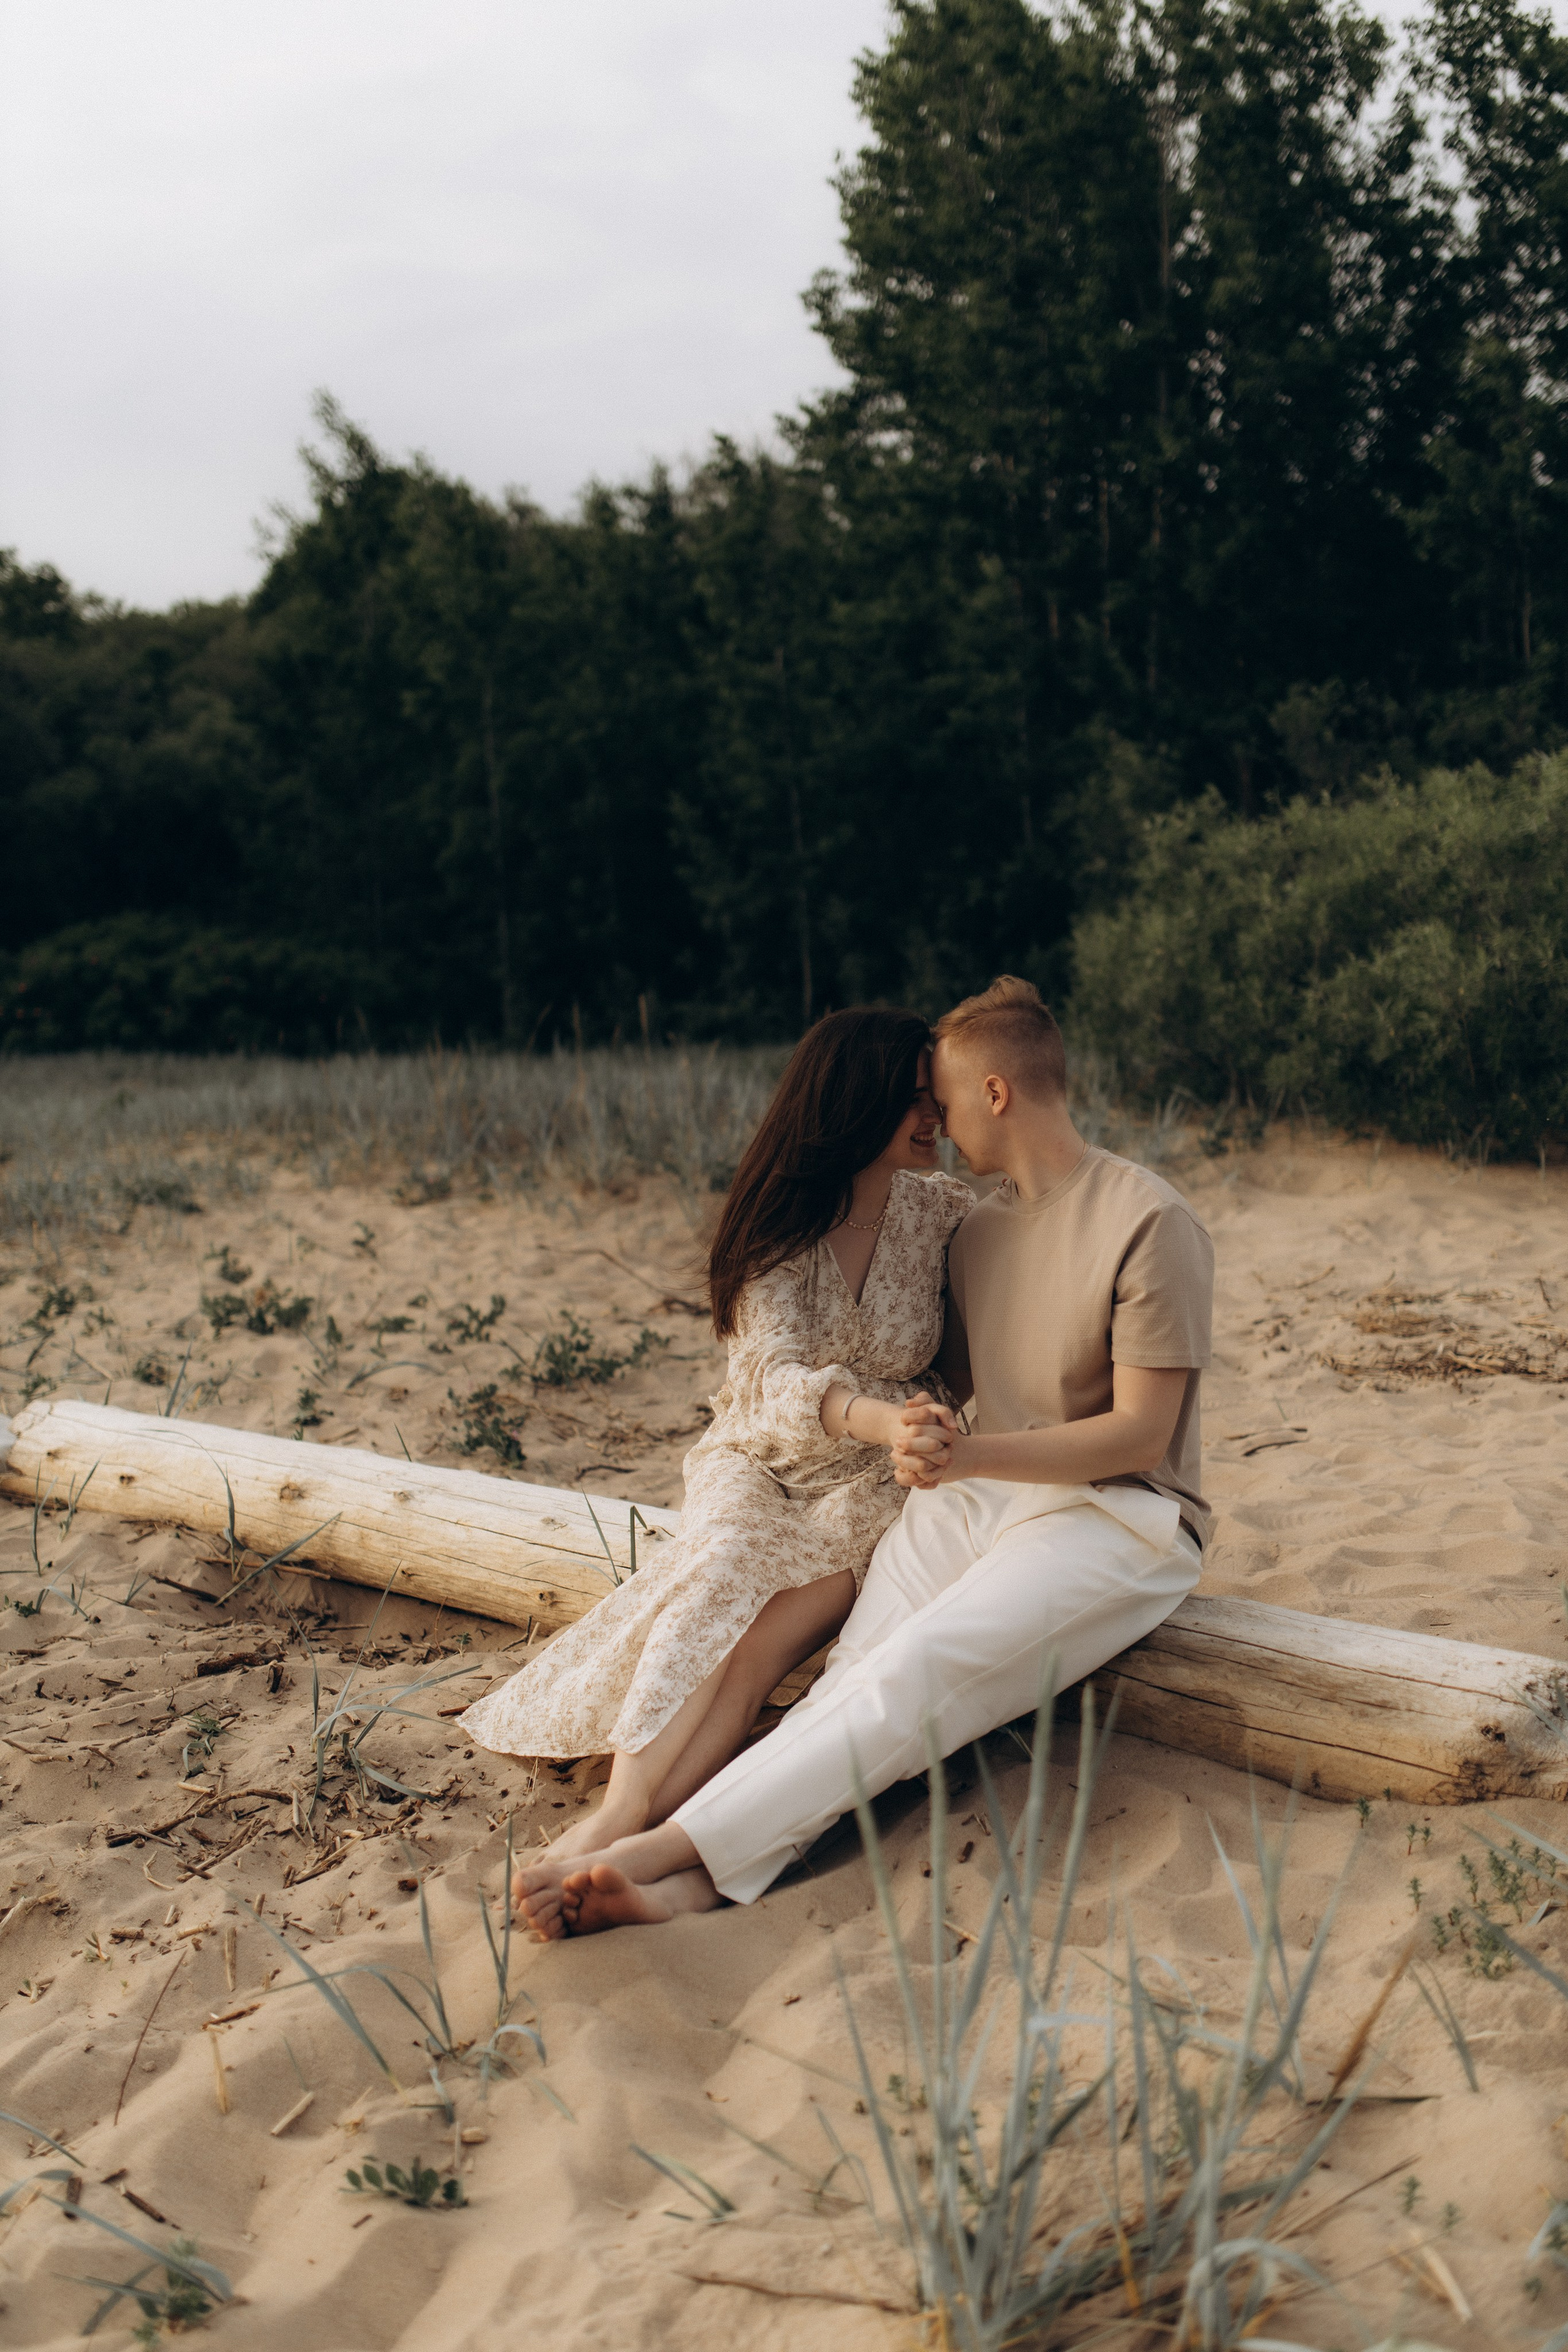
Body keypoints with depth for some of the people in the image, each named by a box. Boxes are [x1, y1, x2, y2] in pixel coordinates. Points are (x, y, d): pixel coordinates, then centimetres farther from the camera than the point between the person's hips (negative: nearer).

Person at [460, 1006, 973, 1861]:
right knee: (725, 1569, -35)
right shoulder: (781, 1225, -11)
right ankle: (626, 1809, -46)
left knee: (763, 1631, -31)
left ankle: (622, 1823, -43)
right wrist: (878, 1418, -46)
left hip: (874, 1481, 0)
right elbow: (780, 1378, -25)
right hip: (761, 1461, 0)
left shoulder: (941, 1211, -3)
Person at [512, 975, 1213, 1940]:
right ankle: (687, 1884, -40)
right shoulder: (979, 1229, 15)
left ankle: (668, 1850, -37)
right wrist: (922, 1435, 1)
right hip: (976, 1498, 6)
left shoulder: (1150, 1222, -9)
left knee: (920, 1670, -29)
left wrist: (970, 1455, -24)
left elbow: (1141, 1433, -13)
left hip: (1116, 1518, -6)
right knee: (856, 1678, -21)